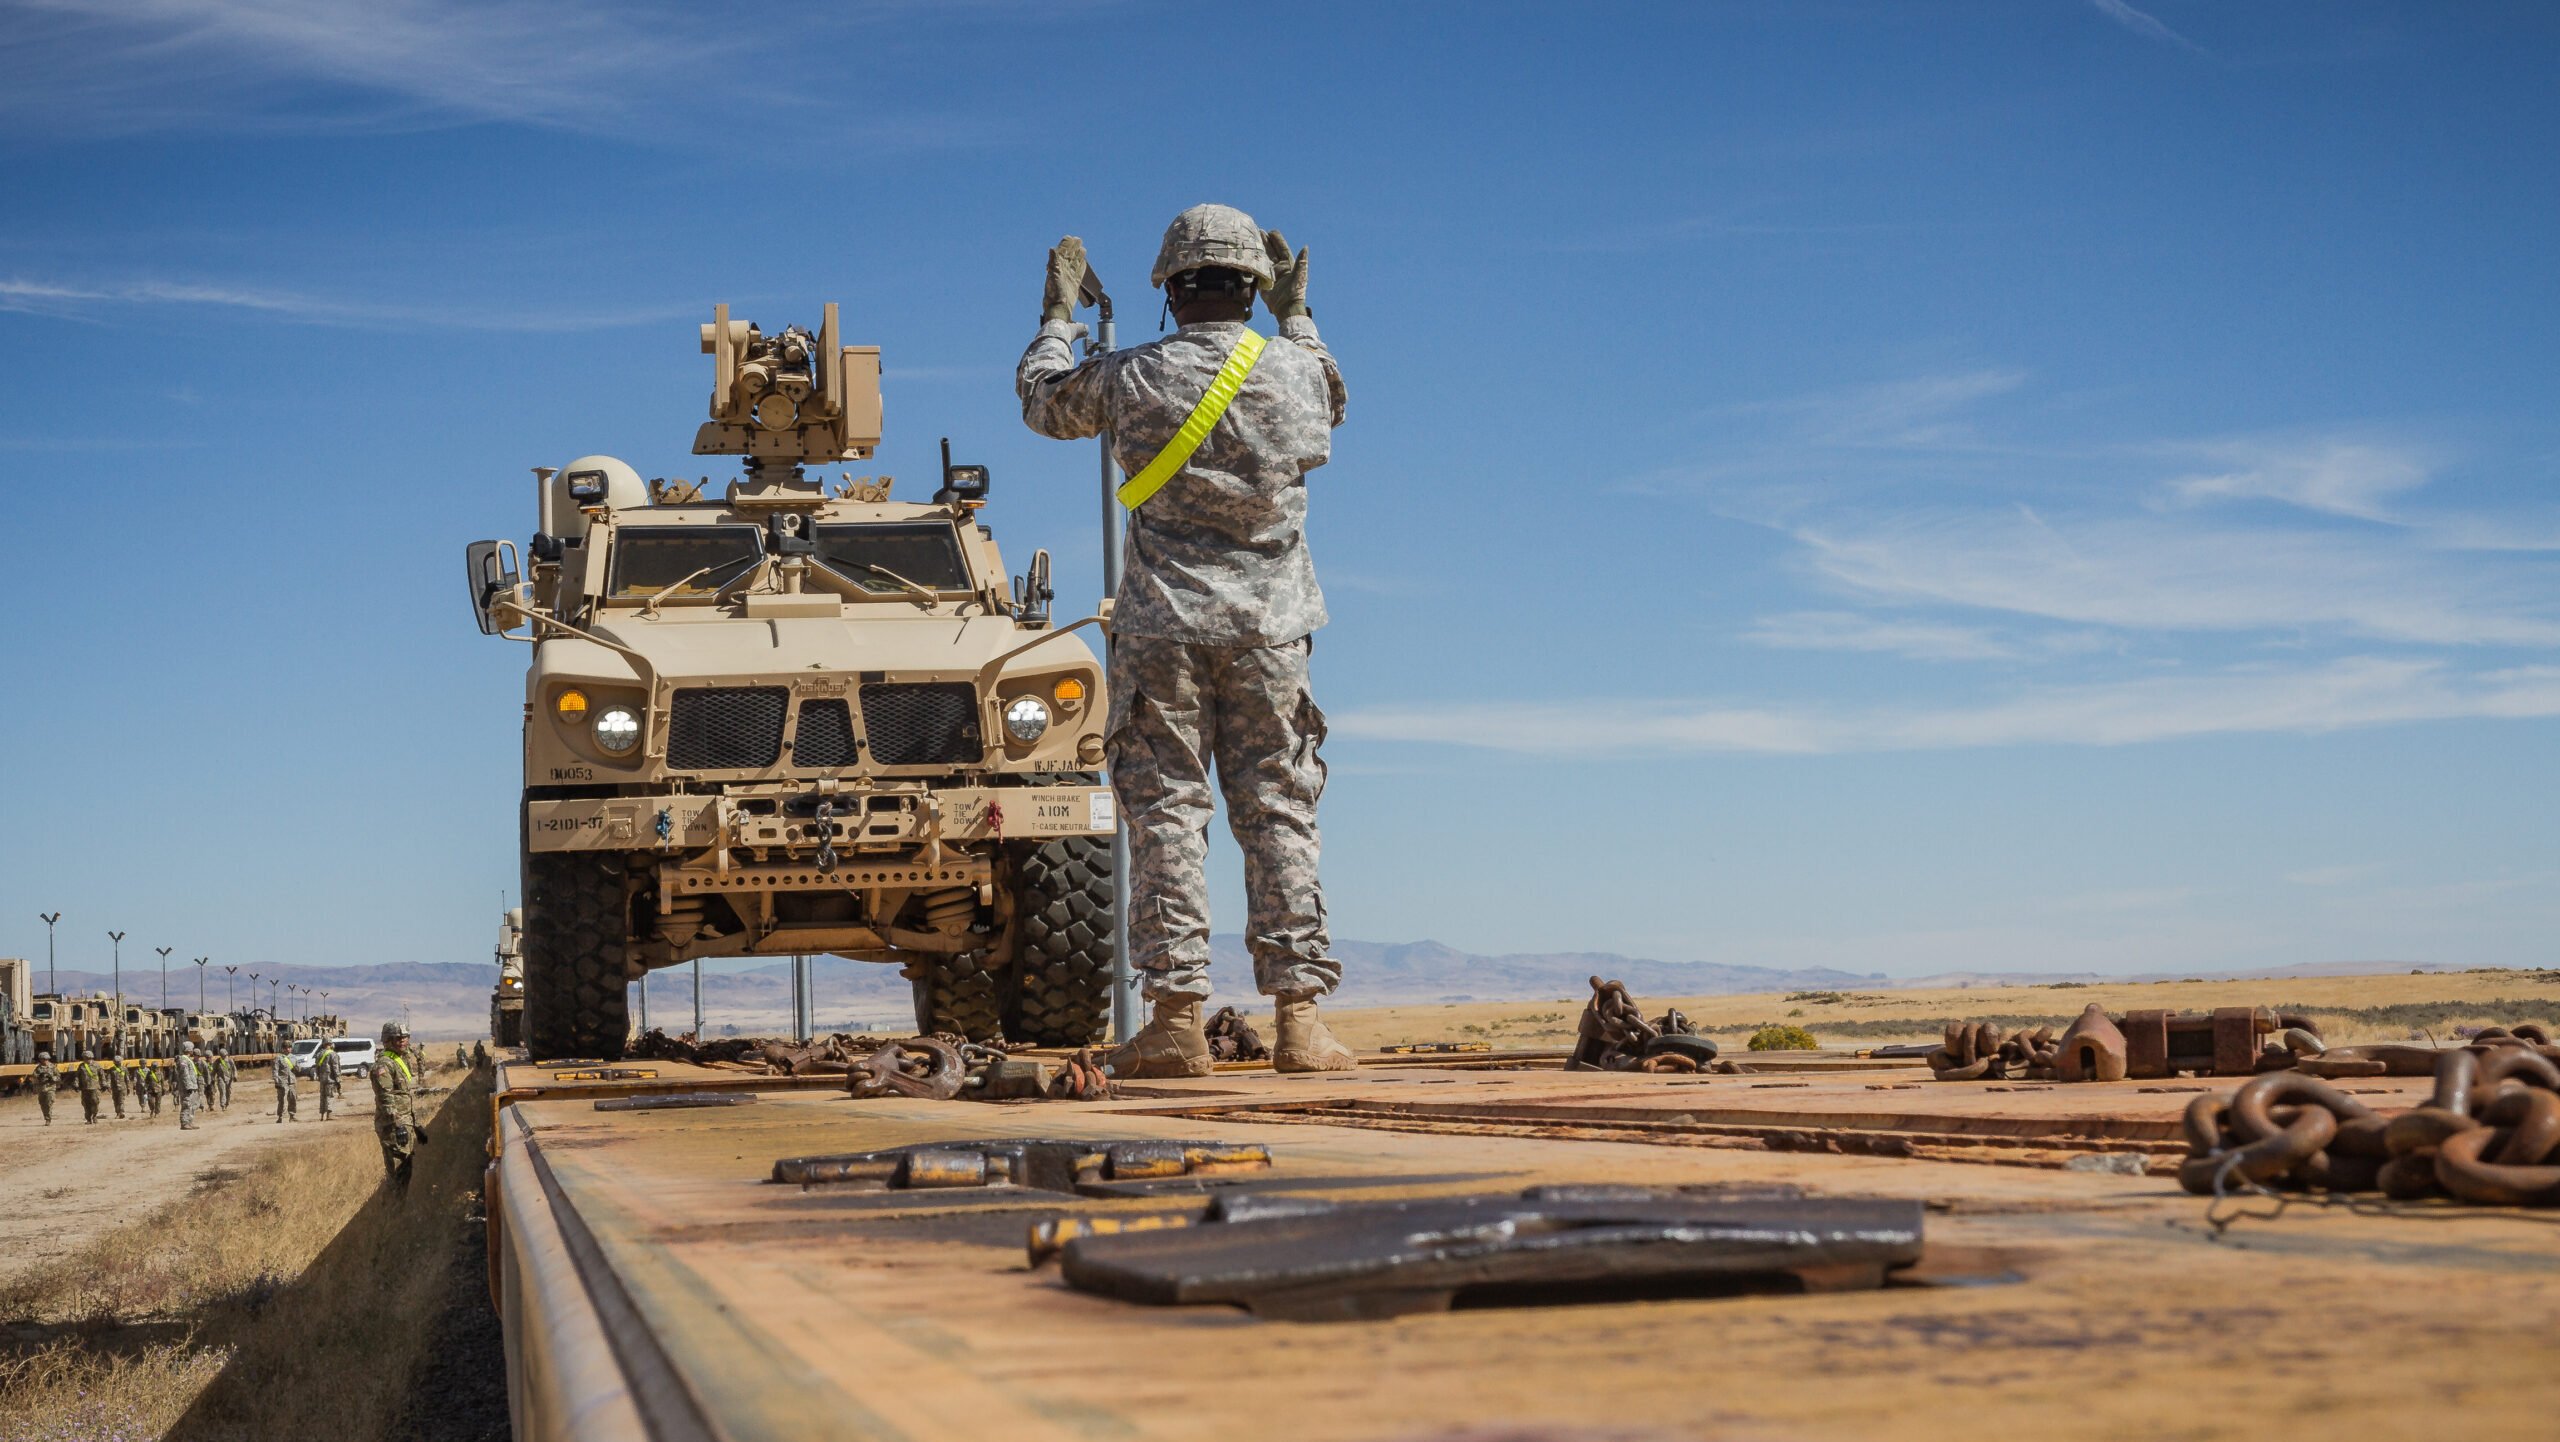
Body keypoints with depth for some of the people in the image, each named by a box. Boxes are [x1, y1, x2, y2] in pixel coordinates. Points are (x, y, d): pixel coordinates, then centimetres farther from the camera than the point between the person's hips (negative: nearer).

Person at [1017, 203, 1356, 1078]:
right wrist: (1296, 315, 40)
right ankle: (1299, 1019, 1)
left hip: (1164, 622, -1)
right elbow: (1329, 400, 28)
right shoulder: (1296, 373, 2)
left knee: (1165, 810, 1)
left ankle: (1177, 1019, -3)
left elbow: (1043, 403, 18)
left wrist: (1059, 315, 33)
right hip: (1269, 627, 2)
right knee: (1277, 811, 4)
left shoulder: (1133, 377, -2)